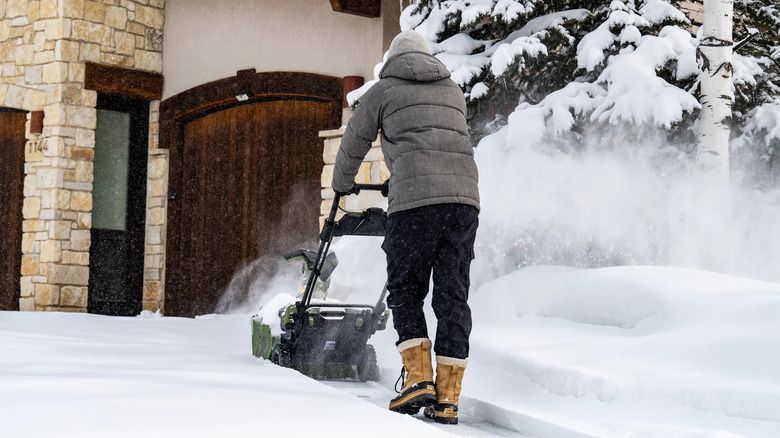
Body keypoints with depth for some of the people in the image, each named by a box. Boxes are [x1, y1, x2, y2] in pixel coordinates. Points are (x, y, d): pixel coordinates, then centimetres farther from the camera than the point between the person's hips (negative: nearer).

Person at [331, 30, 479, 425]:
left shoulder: (383, 91, 14)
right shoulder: (454, 91, 27)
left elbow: (354, 143, 24)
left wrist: (342, 185, 44)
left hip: (414, 200, -4)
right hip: (464, 197, 4)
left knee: (404, 290, 10)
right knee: (453, 296, 4)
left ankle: (419, 378, -3)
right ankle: (447, 398, 2)